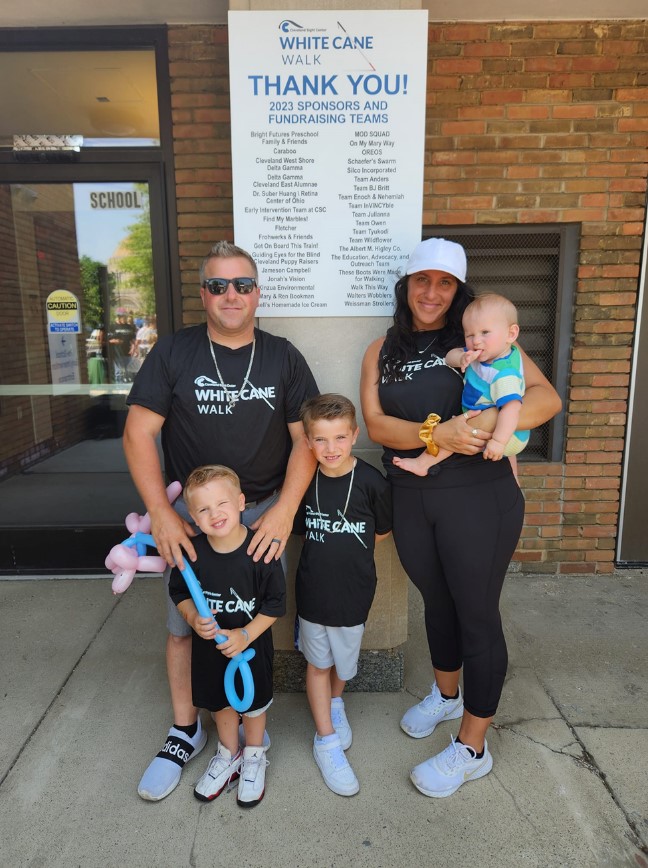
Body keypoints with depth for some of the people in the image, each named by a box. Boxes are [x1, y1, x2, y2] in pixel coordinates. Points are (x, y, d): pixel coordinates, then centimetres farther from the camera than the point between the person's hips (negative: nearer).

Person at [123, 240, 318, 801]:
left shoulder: (283, 358, 1)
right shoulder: (173, 353, -1)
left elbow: (306, 438, -2)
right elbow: (138, 433, -5)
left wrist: (285, 510, -13)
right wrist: (161, 514, -13)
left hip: (265, 511, 0)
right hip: (188, 510, 0)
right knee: (183, 624, 9)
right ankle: (186, 731, 33)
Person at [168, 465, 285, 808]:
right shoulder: (191, 552, -18)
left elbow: (275, 603, -17)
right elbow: (179, 592, -2)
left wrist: (246, 634, -23)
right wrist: (193, 619, -19)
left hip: (251, 644, -3)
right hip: (210, 644, 3)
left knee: (253, 703, 20)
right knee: (220, 703, 24)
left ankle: (254, 759, 48)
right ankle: (228, 757, 52)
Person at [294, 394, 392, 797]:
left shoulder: (371, 481, -17)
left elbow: (383, 530, -2)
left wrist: (348, 548, -5)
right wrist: (330, 547, -5)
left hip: (354, 590, 0)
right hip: (313, 589, 1)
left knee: (344, 661, 20)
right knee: (318, 662, 13)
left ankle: (335, 703, 51)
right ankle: (327, 740, 31)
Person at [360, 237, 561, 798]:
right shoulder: (382, 352, 8)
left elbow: (547, 398, -10)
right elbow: (377, 424, -5)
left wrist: (484, 423, -28)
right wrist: (437, 434, -22)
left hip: (478, 497, -3)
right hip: (410, 499, 4)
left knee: (476, 614, 6)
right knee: (437, 602, 21)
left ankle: (472, 748, 26)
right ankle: (446, 695, 47)